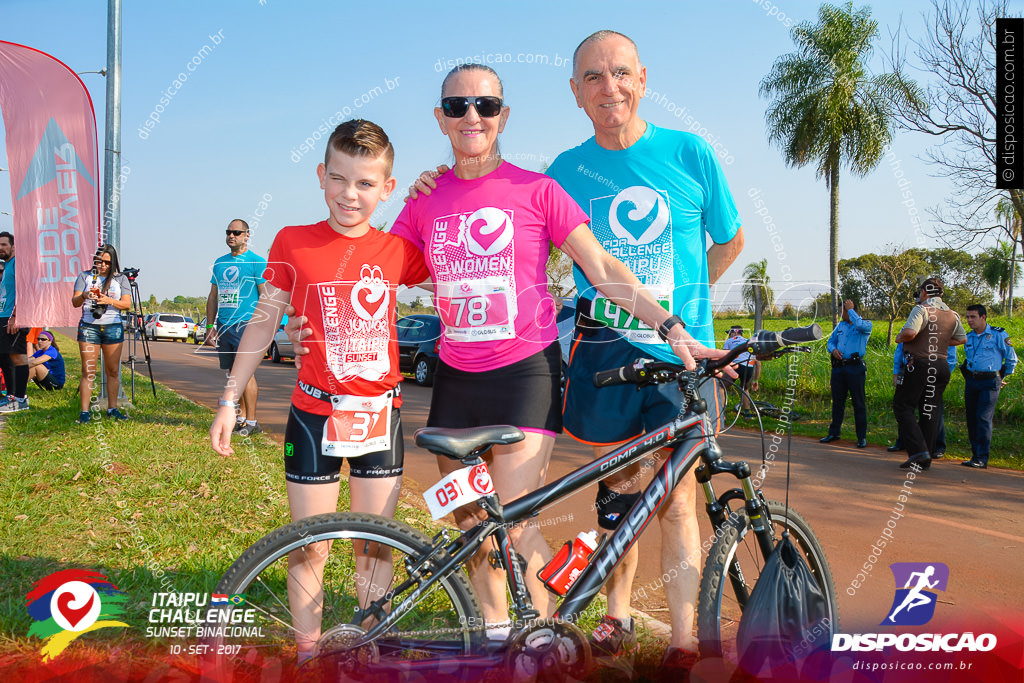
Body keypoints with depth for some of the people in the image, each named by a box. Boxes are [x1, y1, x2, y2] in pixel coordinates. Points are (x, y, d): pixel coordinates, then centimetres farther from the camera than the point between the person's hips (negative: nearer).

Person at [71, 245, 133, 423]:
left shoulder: (120, 279, 10)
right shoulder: (85, 276, 10)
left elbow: (127, 304, 2)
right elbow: (75, 302, 3)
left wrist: (109, 301, -16)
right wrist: (84, 296, -19)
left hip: (113, 327, 1)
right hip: (88, 326, -1)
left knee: (113, 371, 4)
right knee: (88, 371, -4)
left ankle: (112, 409, 12)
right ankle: (84, 412, -3)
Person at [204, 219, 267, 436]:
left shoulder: (256, 262, -3)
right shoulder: (220, 263, 17)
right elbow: (213, 297, 21)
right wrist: (210, 326, 13)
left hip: (246, 325, -7)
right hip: (224, 326, 7)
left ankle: (251, 422, -8)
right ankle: (241, 417, 18)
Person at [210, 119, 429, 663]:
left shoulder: (398, 251, 1)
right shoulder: (293, 243, -4)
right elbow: (262, 323, 2)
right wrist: (229, 401, 2)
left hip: (379, 416, 2)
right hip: (315, 417, -2)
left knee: (374, 546, 11)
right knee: (308, 550, 6)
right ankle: (307, 656, 22)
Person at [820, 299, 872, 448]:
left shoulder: (866, 324, 0)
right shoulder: (840, 325, 18)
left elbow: (859, 324, -24)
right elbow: (830, 341, 20)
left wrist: (851, 309, -10)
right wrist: (833, 350, -3)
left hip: (855, 367, -5)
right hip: (838, 367, 6)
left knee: (859, 402, -3)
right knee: (837, 401, 11)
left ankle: (862, 437, 2)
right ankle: (834, 433, 21)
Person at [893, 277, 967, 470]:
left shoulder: (922, 309, -10)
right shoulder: (952, 315, 12)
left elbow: (909, 333, -24)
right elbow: (962, 339, 25)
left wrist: (899, 337, -5)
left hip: (919, 364, -7)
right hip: (941, 365, 7)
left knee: (903, 407, -1)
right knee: (931, 412, 10)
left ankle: (919, 451, -14)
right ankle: (926, 458, 11)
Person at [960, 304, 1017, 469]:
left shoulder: (998, 335, -4)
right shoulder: (969, 337, 12)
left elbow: (1012, 359, 4)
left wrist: (1002, 378, 12)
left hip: (990, 382, -6)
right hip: (971, 381, 6)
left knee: (983, 418, -13)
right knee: (971, 419, 5)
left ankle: (982, 458, -10)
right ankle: (975, 455, 13)